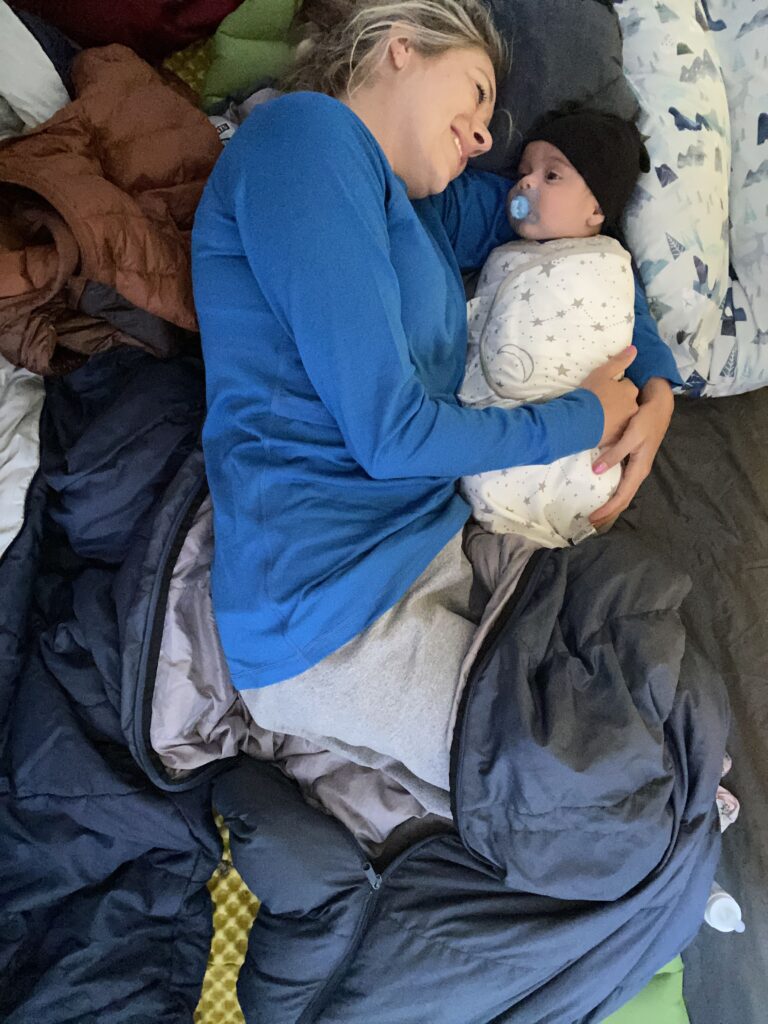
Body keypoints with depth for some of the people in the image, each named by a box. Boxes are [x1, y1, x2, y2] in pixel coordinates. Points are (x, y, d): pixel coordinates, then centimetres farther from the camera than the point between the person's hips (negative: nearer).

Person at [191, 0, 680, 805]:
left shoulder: (433, 203, 14)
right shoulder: (305, 132, -11)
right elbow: (389, 431, -18)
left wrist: (656, 386, 14)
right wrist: (586, 420, -3)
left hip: (435, 540, 9)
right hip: (329, 609, -9)